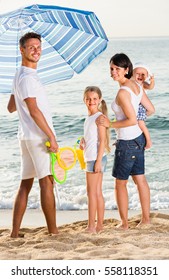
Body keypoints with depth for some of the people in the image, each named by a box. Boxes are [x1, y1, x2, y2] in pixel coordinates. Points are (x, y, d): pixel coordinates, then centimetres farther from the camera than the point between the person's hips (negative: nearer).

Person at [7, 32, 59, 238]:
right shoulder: (27, 77, -14)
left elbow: (11, 107, 25)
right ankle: (53, 232, -4)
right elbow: (34, 110, -22)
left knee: (26, 184, 10)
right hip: (38, 136, -10)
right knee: (47, 182, -7)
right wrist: (51, 136, -20)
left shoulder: (20, 76, 18)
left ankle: (15, 232, 11)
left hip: (28, 136, 10)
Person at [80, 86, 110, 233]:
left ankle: (91, 226, -2)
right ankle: (99, 225, 16)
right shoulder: (89, 118, 14)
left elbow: (102, 140, -16)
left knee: (92, 192, -6)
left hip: (96, 158, -9)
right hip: (90, 158, 9)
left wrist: (98, 161, -20)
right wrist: (83, 142, 5)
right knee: (97, 193, 11)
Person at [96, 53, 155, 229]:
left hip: (127, 142, -9)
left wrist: (110, 124, -17)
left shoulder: (123, 92, -23)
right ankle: (146, 218, 24)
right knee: (140, 179, 16)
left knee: (120, 183, 6)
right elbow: (150, 109, 9)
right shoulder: (136, 86, 3)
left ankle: (124, 223, 14)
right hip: (139, 138, 9)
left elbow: (132, 120, -26)